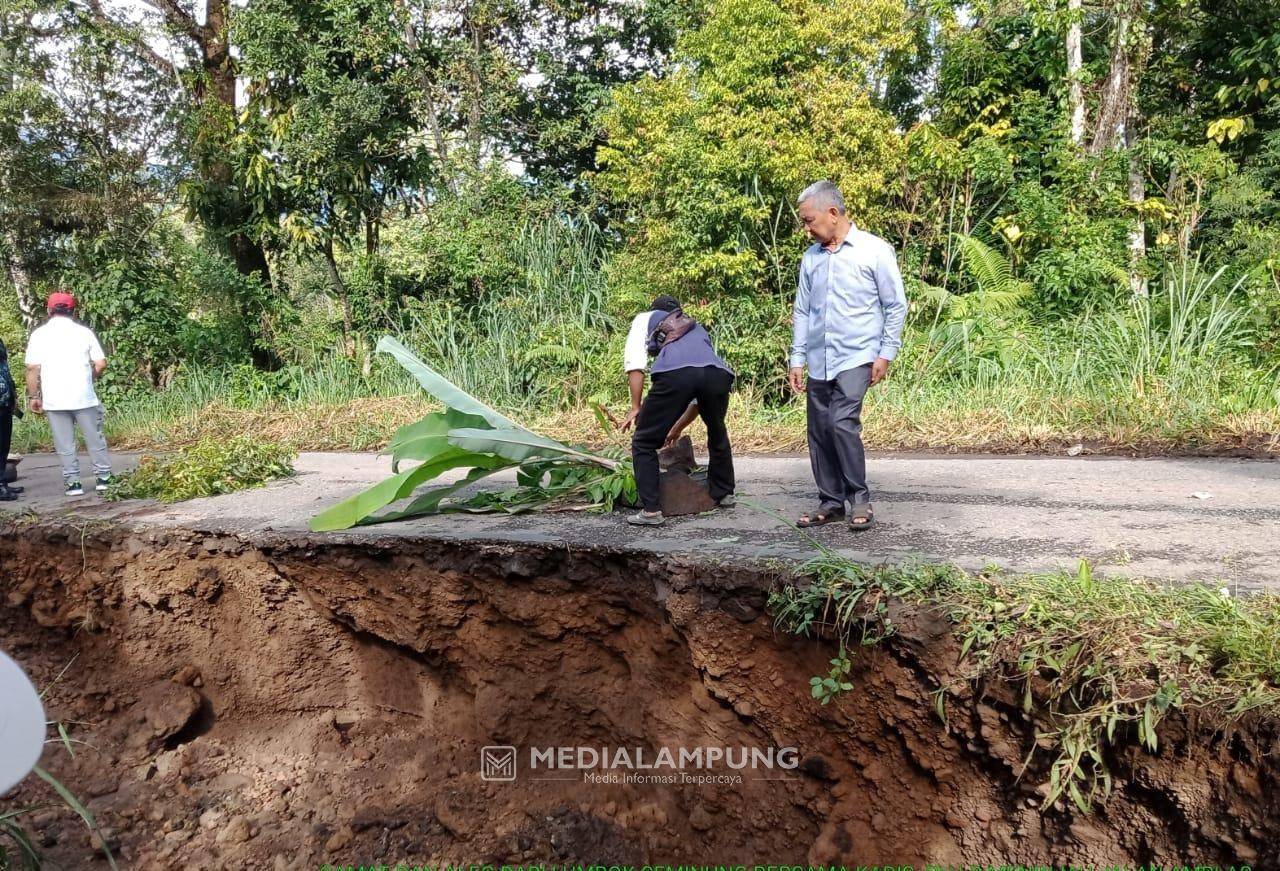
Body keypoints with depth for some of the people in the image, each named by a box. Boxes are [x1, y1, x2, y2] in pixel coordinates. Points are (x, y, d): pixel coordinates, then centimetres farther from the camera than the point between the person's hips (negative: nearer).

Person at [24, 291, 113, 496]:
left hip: (54, 400, 0)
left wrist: (33, 396, 4)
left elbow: (33, 368, -4)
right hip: (83, 396, 0)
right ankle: (103, 478, 16)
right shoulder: (84, 332, 1)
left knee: (65, 445, 6)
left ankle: (73, 483, 8)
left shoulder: (39, 334, 0)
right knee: (95, 439, 12)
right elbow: (101, 363, -1)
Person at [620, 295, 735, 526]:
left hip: (675, 373, -5)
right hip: (718, 373, 5)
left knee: (644, 443, 11)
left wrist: (636, 407, 15)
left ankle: (651, 510, 6)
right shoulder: (697, 328, 45)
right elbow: (699, 396, 45)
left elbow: (634, 361, 13)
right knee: (718, 434, 33)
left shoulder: (647, 318, 33)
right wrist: (677, 428, 52)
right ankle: (724, 494, 43)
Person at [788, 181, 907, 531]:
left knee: (842, 423, -18)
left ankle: (859, 498, -2)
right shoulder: (811, 257, 10)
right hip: (819, 360, 6)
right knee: (819, 431, 5)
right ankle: (830, 501, 17)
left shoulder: (875, 250, -4)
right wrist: (797, 359, 10)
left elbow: (896, 306, -1)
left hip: (856, 357, -5)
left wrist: (886, 353, -7)